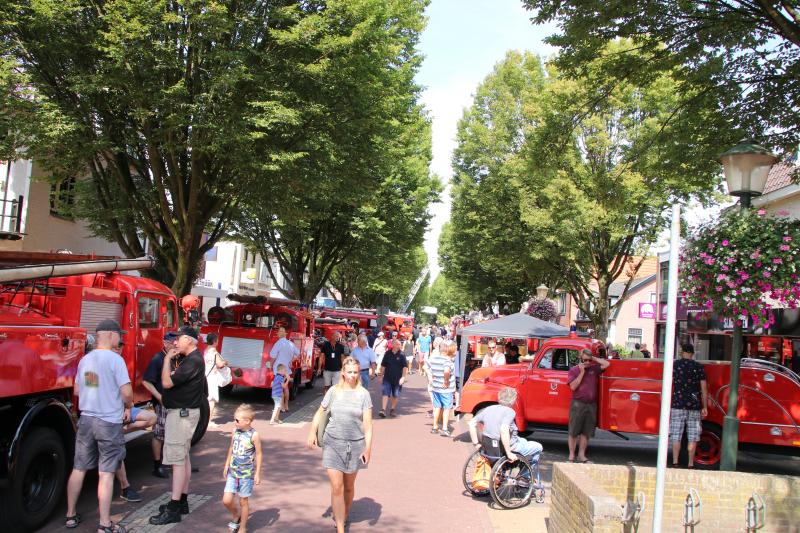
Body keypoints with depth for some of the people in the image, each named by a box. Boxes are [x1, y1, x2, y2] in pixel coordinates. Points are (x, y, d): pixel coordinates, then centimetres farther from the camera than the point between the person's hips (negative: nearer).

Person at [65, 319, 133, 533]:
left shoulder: (85, 359, 7)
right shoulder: (115, 359, -14)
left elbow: (77, 391, 15)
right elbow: (126, 392, -17)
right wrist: (128, 404, 3)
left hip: (85, 419, 6)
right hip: (109, 422, -6)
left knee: (78, 469, 15)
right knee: (106, 473, -1)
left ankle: (70, 515, 27)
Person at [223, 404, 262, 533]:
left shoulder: (254, 435, -14)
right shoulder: (235, 431, 1)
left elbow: (258, 454, -7)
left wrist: (257, 473, -6)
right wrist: (226, 466, 17)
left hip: (246, 474, -4)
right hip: (232, 472, 5)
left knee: (243, 501, 6)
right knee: (226, 500, 1)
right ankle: (236, 515, 32)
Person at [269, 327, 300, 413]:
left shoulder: (278, 344, -14)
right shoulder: (291, 344, 6)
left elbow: (273, 357, -12)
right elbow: (298, 354, 12)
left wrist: (271, 365, 3)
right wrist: (291, 361, 8)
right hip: (288, 369, 6)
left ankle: (282, 407, -1)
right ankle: (286, 405, 22)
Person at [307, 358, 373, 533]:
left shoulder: (363, 395, -3)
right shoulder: (334, 391, 1)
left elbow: (367, 424, -4)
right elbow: (320, 413, 11)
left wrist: (368, 448, -10)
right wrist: (312, 432, -3)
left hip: (355, 445, 0)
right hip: (333, 444, 0)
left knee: (349, 486, 15)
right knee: (336, 487, -6)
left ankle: (344, 516, 40)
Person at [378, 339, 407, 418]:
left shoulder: (402, 354, -4)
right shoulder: (388, 354, 0)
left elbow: (405, 367, -4)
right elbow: (383, 366, 8)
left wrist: (403, 377, -12)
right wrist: (381, 376, 7)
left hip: (397, 379, 0)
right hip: (387, 378, 0)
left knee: (395, 395, 10)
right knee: (385, 394, -11)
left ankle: (392, 410, 25)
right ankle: (383, 410, -15)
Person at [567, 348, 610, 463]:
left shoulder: (594, 368, 10)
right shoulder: (573, 370, 1)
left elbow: (607, 364, -1)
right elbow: (573, 386, -11)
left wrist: (594, 358, 3)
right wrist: (582, 372, -12)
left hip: (591, 405, 3)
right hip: (577, 404, -3)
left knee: (586, 432, 7)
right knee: (573, 432, 0)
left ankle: (582, 456, 14)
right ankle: (571, 456, 6)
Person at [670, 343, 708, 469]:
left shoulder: (675, 365, 0)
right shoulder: (699, 367, 4)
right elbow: (704, 388, 2)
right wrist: (705, 407, 8)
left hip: (678, 405, -1)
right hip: (694, 406, 1)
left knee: (676, 435, 3)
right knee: (693, 437, 6)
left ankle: (675, 463, 1)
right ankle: (690, 464, 7)